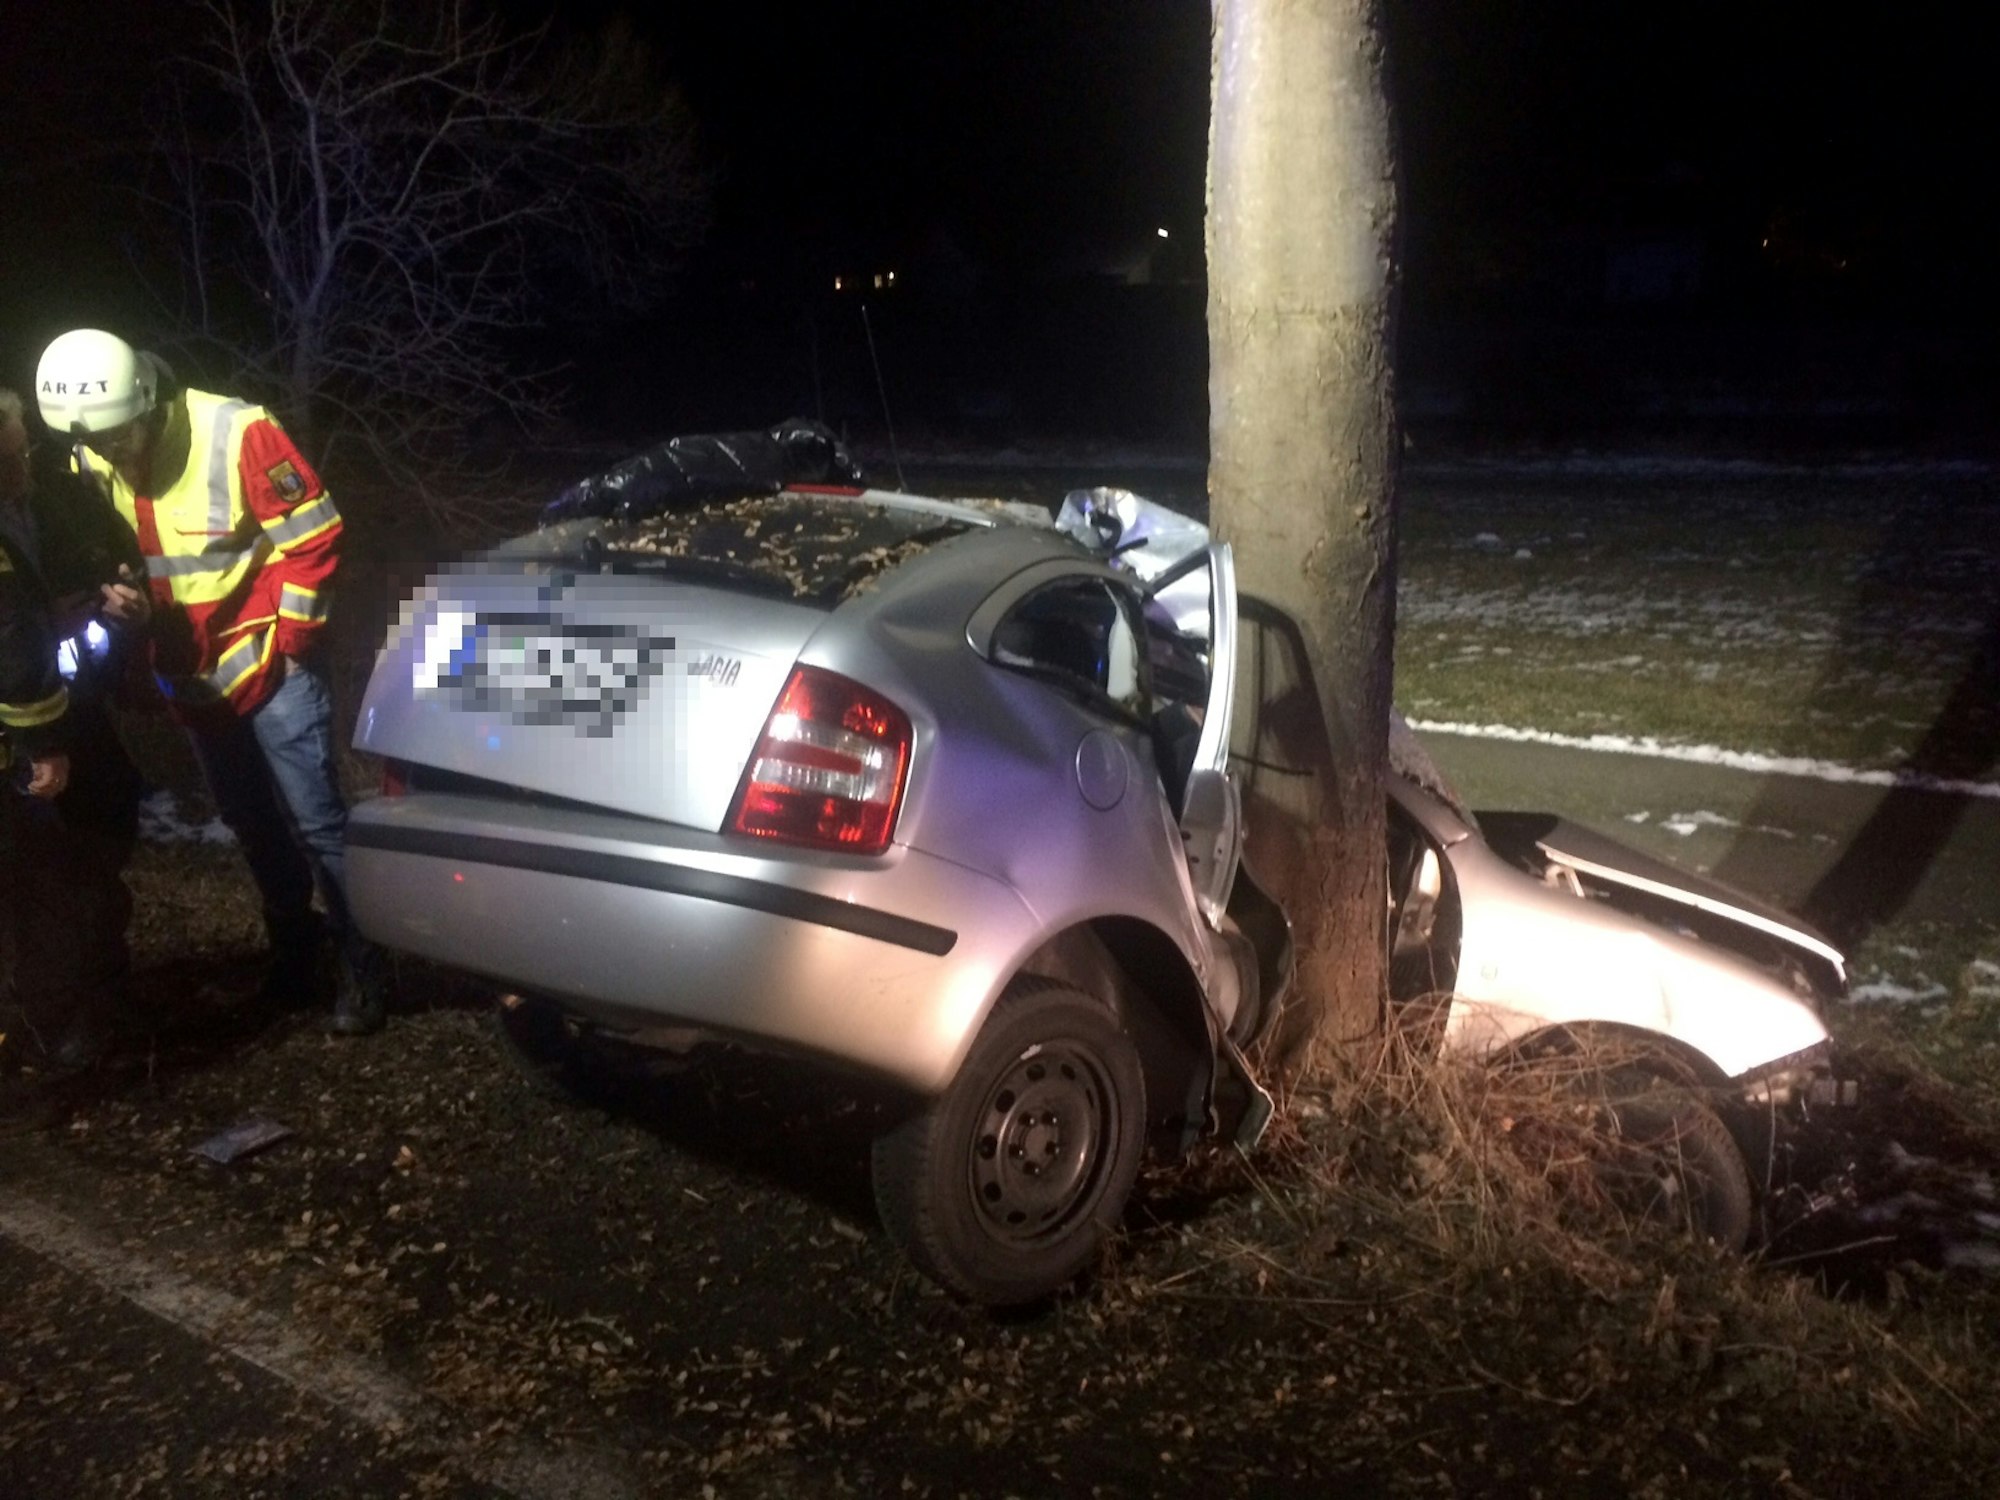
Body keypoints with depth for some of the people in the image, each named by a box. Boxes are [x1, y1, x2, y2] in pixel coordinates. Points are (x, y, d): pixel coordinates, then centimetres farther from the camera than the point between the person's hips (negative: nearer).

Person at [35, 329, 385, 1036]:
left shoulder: (236, 432, -20)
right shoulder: (88, 465, -1)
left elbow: (313, 532, -16)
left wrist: (290, 639, -12)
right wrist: (123, 600, -10)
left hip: (268, 665, -6)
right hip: (191, 678, 6)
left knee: (316, 821, -5)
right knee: (251, 822, 17)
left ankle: (362, 967, 7)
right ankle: (295, 947, 33)